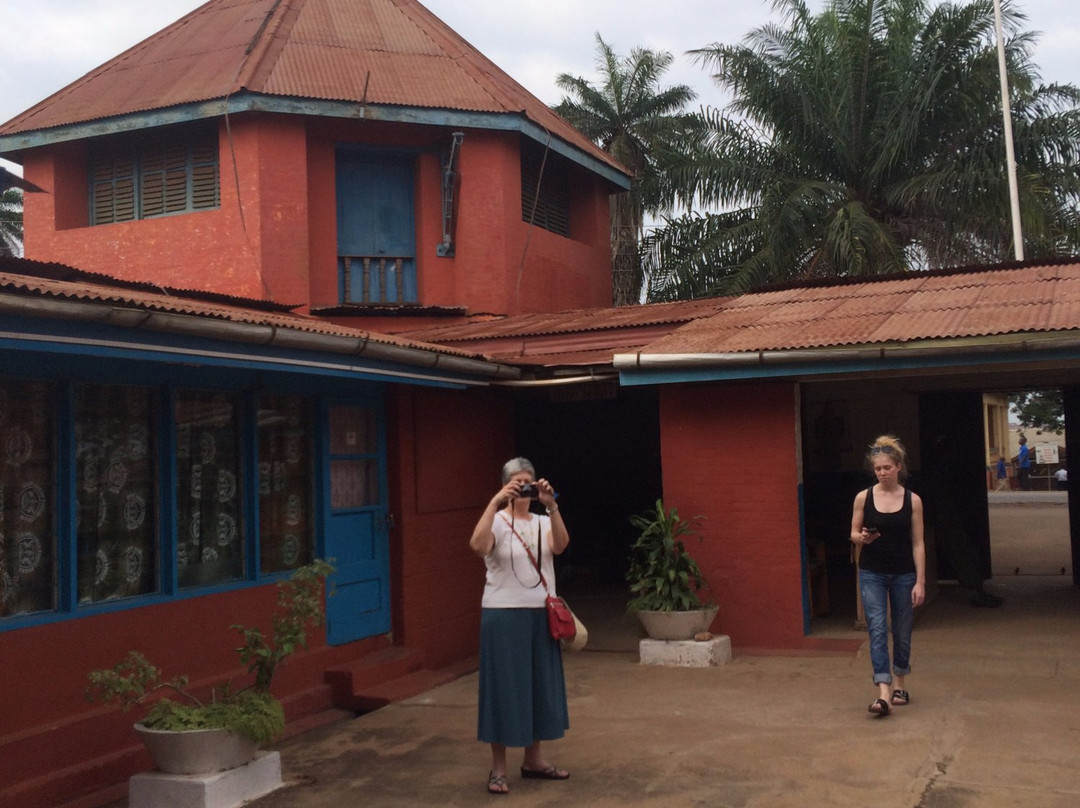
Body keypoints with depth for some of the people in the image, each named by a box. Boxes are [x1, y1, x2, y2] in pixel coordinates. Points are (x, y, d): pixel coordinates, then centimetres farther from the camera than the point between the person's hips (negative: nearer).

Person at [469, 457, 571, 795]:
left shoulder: (542, 523, 7)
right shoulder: (497, 522, -7)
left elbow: (560, 545, -15)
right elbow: (477, 546, -29)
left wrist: (551, 505, -27)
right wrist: (496, 501, -33)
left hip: (540, 615, 5)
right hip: (504, 615, -5)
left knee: (540, 683, 12)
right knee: (504, 686, 0)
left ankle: (534, 759, 27)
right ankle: (498, 767, 10)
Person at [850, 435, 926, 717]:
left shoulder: (912, 500, -4)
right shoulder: (863, 498, -3)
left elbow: (918, 543, -3)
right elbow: (853, 533, 6)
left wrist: (920, 581, -6)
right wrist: (862, 538, -18)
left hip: (903, 574, 1)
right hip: (872, 574, -1)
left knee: (902, 632, 12)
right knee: (877, 630, -11)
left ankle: (899, 686, 30)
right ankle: (884, 693, -16)